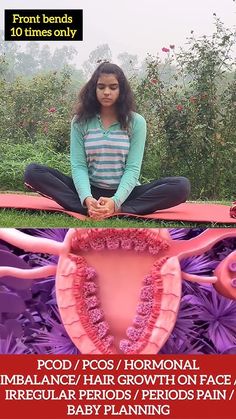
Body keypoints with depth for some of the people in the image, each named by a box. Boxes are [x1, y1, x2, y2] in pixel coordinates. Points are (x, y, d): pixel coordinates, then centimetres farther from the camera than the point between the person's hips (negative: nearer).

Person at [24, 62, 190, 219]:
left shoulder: (136, 122, -1)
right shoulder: (80, 121, 2)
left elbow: (132, 169, -9)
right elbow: (78, 166, -6)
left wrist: (115, 201, -28)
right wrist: (87, 198, -28)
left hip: (124, 193, 0)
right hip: (90, 192, 1)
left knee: (182, 186, -24)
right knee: (33, 172, -20)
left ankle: (117, 210, -34)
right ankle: (89, 208, -36)